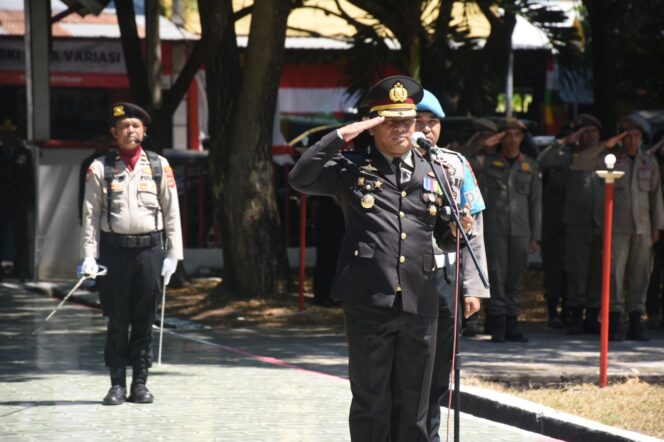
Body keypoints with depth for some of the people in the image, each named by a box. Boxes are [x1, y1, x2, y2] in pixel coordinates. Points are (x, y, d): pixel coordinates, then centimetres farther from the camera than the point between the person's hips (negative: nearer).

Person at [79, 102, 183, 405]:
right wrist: (88, 257, -5)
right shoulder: (100, 168, 4)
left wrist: (173, 254, 3)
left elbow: (172, 212, 9)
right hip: (115, 250, -1)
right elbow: (91, 214, 3)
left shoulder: (160, 166, 8)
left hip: (150, 249, 1)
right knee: (117, 321, 2)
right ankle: (117, 385, 8)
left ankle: (140, 383, 11)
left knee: (144, 320, 4)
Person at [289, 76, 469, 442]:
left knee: (413, 404, 9)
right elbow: (300, 178, -12)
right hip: (368, 303, -4)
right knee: (371, 403, 2)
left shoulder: (433, 173, 15)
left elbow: (443, 235, 22)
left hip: (419, 303, 4)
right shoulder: (352, 170, 4)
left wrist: (456, 230, -2)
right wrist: (342, 135, -15)